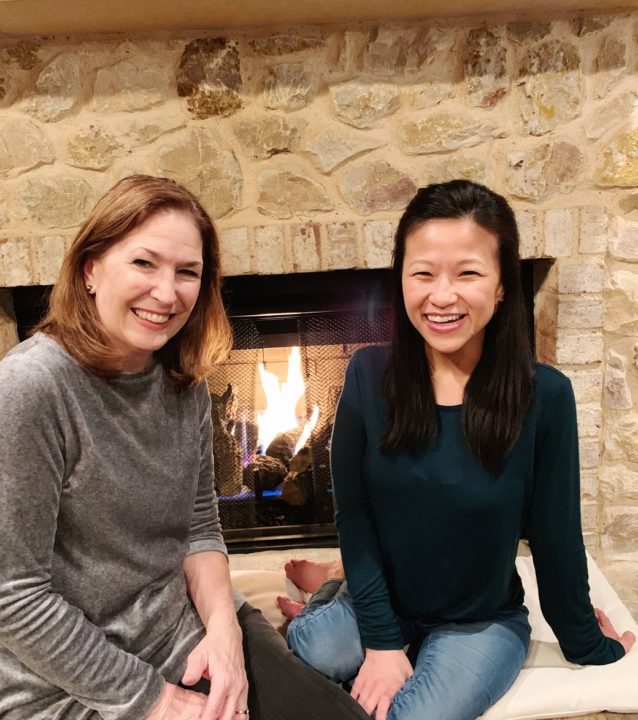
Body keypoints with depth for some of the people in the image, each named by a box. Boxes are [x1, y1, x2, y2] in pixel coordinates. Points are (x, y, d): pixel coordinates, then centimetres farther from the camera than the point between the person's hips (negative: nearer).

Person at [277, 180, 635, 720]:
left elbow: (555, 536, -8)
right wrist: (381, 638, -12)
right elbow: (352, 514, -10)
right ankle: (333, 592, 13)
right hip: (381, 603, 2)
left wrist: (586, 645, 3)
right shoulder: (370, 375, -15)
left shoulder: (544, 395, -20)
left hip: (483, 622, -1)